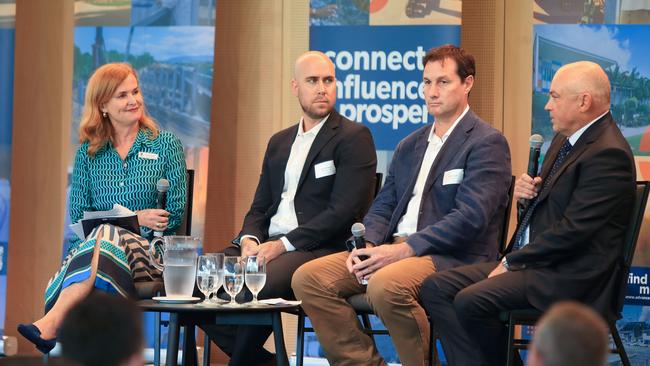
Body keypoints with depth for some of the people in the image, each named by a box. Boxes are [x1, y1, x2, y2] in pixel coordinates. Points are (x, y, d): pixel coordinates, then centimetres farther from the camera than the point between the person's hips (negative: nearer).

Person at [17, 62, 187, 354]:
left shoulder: (166, 146, 12)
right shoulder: (88, 153, 17)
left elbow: (174, 215, 4)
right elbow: (78, 215, 9)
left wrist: (118, 222, -8)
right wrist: (135, 217, -6)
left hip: (150, 253, -1)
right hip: (92, 246, 1)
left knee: (107, 236, -37)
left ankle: (52, 322, -54)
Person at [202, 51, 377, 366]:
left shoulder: (354, 137, 0)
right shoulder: (279, 142, 23)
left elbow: (343, 211, -10)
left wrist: (283, 244, -17)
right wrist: (249, 240, -4)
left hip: (319, 248, -7)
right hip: (266, 244, 7)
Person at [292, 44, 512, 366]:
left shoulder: (487, 143, -3)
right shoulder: (409, 146, 22)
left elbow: (470, 217, -15)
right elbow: (383, 207, 19)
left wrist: (406, 249, -20)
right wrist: (367, 245, -4)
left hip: (453, 256, -8)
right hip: (396, 248, 8)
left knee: (385, 285, -37)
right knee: (308, 279, -10)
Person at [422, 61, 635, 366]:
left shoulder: (608, 153, -16)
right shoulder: (564, 140, 16)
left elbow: (573, 229, -21)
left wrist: (513, 262, -14)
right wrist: (525, 192, 1)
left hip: (570, 277, -10)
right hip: (533, 261, 10)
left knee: (471, 302, -27)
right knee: (436, 287, -3)